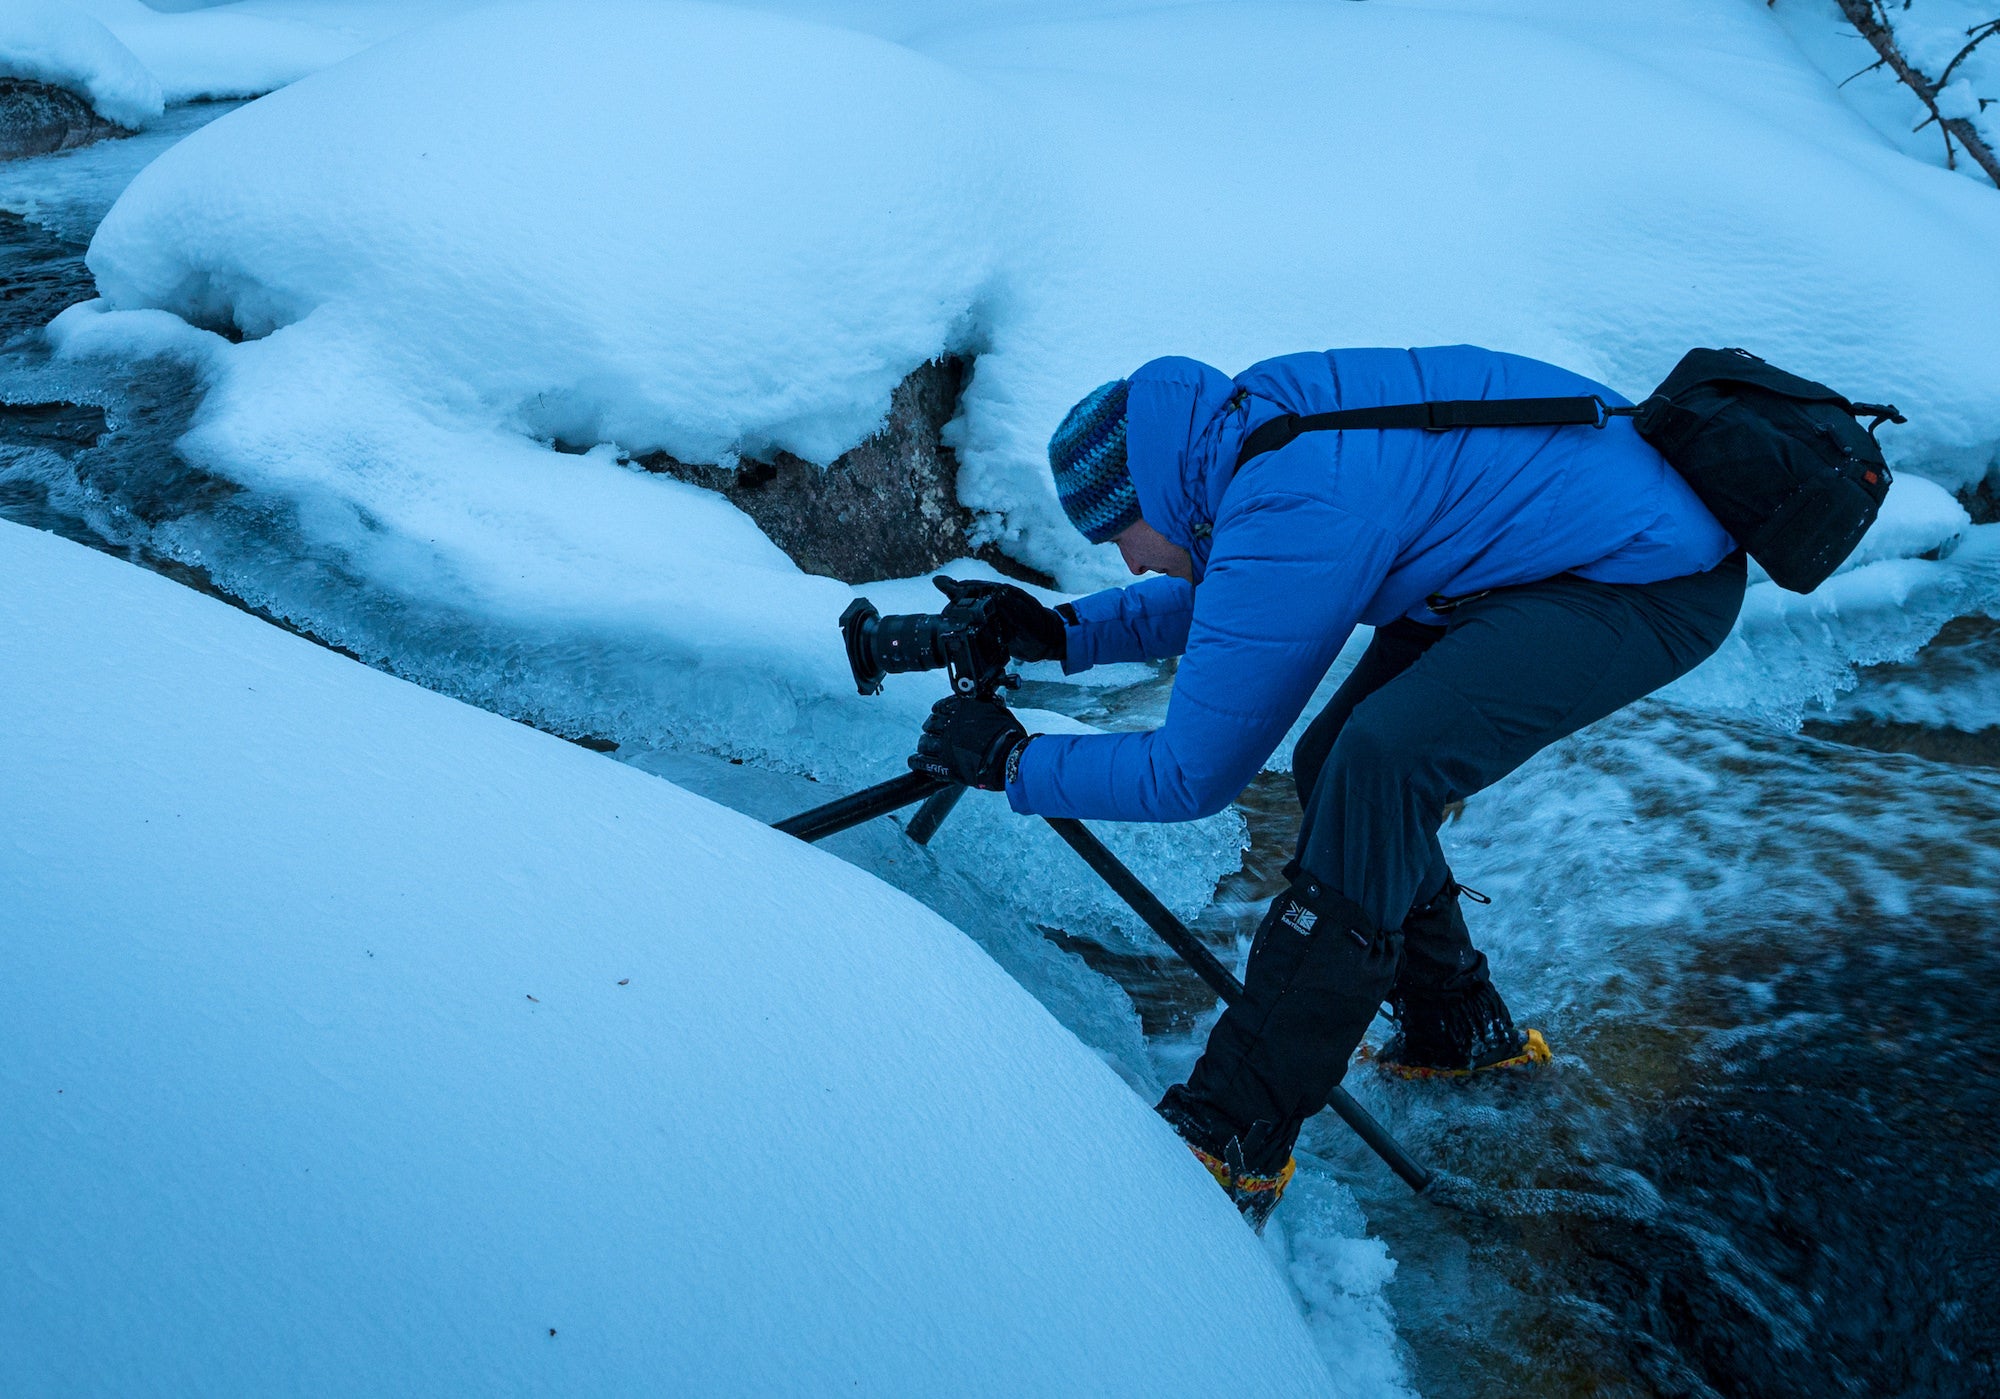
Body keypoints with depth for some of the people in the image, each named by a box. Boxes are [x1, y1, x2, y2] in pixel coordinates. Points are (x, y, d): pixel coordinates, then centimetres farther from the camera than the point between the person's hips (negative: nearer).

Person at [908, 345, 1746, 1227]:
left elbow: (1190, 776, -20)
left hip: (1657, 573, -10)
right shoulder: (1250, 419, -2)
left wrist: (1011, 760, -9)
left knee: (1383, 759, -27)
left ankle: (1234, 1138, -20)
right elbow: (1216, 593, 19)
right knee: (1339, 768, 6)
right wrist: (1062, 632, 8)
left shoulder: (1290, 520, -29)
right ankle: (1457, 1029, 25)